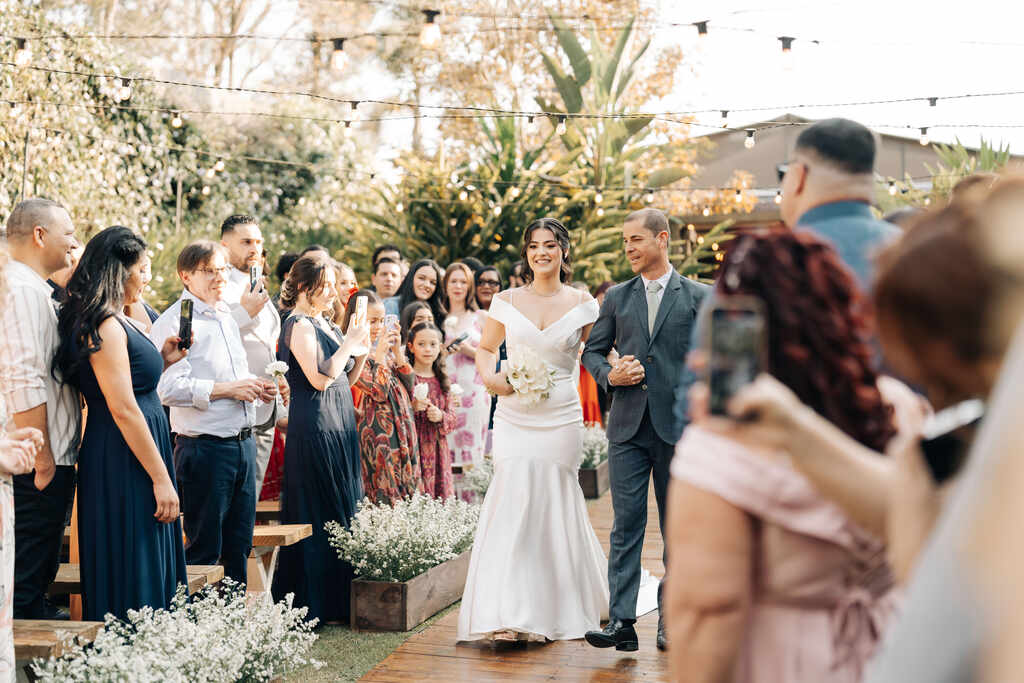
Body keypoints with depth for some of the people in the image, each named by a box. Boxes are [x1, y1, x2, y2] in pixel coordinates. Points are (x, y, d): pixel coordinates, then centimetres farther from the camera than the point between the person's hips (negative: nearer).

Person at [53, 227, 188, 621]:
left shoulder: (117, 324, 15)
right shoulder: (106, 326, -15)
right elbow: (122, 409, -20)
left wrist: (162, 361, 13)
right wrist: (161, 479, -19)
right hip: (124, 467, -10)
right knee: (132, 577, -5)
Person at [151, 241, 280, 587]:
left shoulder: (227, 317, 17)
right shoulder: (174, 321, -10)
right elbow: (168, 388, -21)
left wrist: (258, 388, 10)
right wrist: (226, 389, -18)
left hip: (243, 442, 8)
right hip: (204, 447, -8)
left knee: (239, 545, 13)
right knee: (204, 548, -2)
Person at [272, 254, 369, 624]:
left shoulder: (326, 325, 16)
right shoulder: (299, 325, -10)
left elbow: (347, 378, 18)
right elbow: (320, 379, -19)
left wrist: (362, 348, 5)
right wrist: (349, 343, -12)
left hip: (339, 426, 9)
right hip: (315, 426, -9)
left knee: (344, 509, 10)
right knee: (320, 514, -6)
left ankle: (339, 599, 16)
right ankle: (315, 605, 1)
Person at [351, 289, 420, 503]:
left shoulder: (385, 348, 13)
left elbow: (409, 384, 9)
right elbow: (379, 392, -18)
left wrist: (397, 351, 0)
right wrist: (380, 354, -18)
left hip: (403, 424, 8)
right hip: (380, 428, -8)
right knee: (385, 493, -7)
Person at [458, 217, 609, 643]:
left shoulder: (581, 304, 3)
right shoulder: (507, 301, 5)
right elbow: (485, 348, 16)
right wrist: (490, 377, -3)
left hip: (561, 419, 0)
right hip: (514, 417, 0)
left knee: (555, 505, 5)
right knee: (513, 500, -9)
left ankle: (558, 608, 24)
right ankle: (508, 614, -6)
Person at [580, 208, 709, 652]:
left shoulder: (698, 297, 3)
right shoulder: (616, 297, 11)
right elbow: (592, 351, 15)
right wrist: (610, 375, -7)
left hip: (679, 427, -1)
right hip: (627, 428, 2)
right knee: (627, 524, -4)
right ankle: (622, 621, -5)